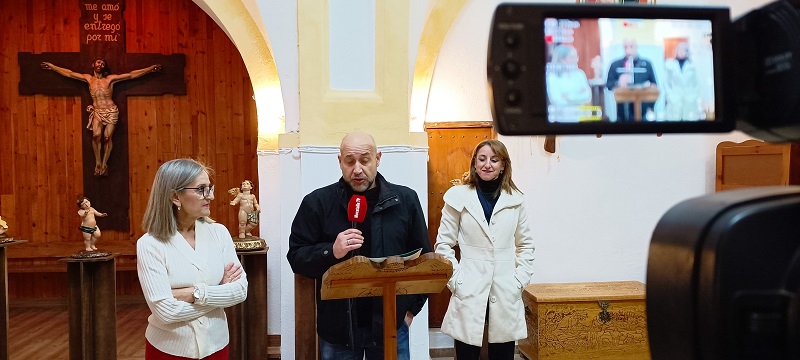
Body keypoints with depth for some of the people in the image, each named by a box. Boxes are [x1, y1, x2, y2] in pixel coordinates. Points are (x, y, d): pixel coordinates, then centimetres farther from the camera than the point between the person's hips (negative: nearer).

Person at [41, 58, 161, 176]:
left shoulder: (110, 79, 6)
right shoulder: (88, 78, 13)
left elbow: (131, 75, 4)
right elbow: (69, 73, 19)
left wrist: (151, 68, 2)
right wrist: (51, 66, 20)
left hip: (111, 111, -1)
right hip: (97, 112, 1)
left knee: (107, 137, -12)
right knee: (96, 135, -21)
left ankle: (104, 164, -3)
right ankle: (98, 163, -11)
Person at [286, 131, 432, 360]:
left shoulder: (405, 200, 0)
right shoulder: (317, 202, -4)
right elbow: (296, 258, -2)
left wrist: (411, 308, 3)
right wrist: (331, 251, -20)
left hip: (391, 324, 1)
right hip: (338, 327, -1)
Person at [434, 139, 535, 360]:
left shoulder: (515, 199, 6)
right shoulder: (458, 197, -1)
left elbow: (525, 244, 13)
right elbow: (443, 244, 1)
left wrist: (521, 279, 2)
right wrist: (455, 280, -7)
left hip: (506, 291, 2)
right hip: (469, 291, -2)